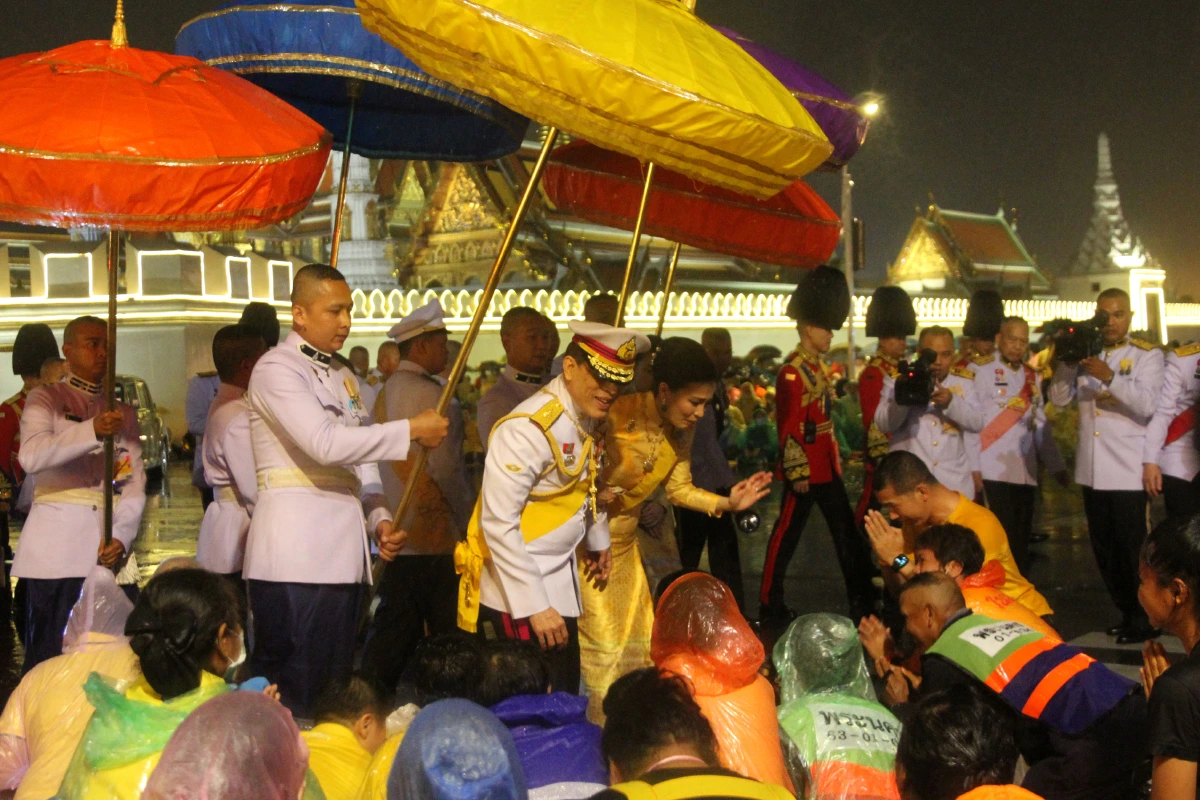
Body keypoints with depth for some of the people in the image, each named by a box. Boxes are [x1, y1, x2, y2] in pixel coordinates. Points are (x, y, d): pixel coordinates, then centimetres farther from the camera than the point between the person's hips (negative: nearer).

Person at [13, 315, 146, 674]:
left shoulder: (124, 412, 18)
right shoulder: (46, 399, 7)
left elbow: (135, 483, 8)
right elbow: (31, 456, -13)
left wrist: (121, 537, -9)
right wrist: (92, 431, -28)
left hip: (107, 548, 3)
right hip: (55, 544, -3)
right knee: (48, 653, -7)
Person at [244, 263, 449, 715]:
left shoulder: (341, 377, 21)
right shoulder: (276, 369, -6)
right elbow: (325, 444, -19)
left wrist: (380, 518, 3)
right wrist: (411, 431, -15)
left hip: (342, 550, 8)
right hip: (294, 553, -8)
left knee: (336, 683, 10)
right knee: (290, 690, -7)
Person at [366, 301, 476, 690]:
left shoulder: (386, 391, 10)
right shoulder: (428, 394, -14)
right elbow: (445, 466, -17)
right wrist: (470, 522, -7)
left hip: (395, 534, 8)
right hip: (436, 534, -8)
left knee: (393, 633, 13)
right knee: (450, 641, 1)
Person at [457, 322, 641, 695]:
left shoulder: (584, 418, 4)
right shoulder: (529, 428, -22)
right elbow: (498, 524, -24)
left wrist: (598, 539, 31)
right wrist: (534, 606, -23)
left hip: (559, 584, 9)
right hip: (516, 595, -9)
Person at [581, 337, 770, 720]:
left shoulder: (679, 432, -3)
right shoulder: (619, 414, -25)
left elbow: (679, 489, 2)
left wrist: (727, 503, -10)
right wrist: (595, 491, -38)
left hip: (624, 542, 8)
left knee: (638, 641, 13)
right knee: (601, 643, -7)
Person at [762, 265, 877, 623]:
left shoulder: (820, 367, 12)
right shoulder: (793, 373, -17)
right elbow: (788, 428, -19)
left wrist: (836, 459, 18)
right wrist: (797, 473, -19)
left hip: (828, 468, 9)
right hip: (805, 471, -9)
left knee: (847, 532, 11)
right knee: (787, 534, 0)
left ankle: (862, 600, 18)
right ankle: (770, 605, 10)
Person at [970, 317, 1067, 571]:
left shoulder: (1031, 376, 15)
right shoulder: (981, 371, -4)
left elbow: (1040, 424, 20)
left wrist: (1056, 465, 19)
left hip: (1026, 472, 6)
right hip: (994, 471, -6)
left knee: (1021, 540, 8)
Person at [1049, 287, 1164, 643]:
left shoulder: (1147, 355, -2)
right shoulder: (1085, 353, 12)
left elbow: (1147, 405, -17)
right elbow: (1059, 398, 3)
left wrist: (1109, 377, -27)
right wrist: (1067, 361, -11)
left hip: (1128, 469, -5)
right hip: (1092, 469, 5)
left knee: (1131, 547, -4)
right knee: (1103, 548, 11)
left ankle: (1143, 619, 8)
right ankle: (1125, 612, 22)